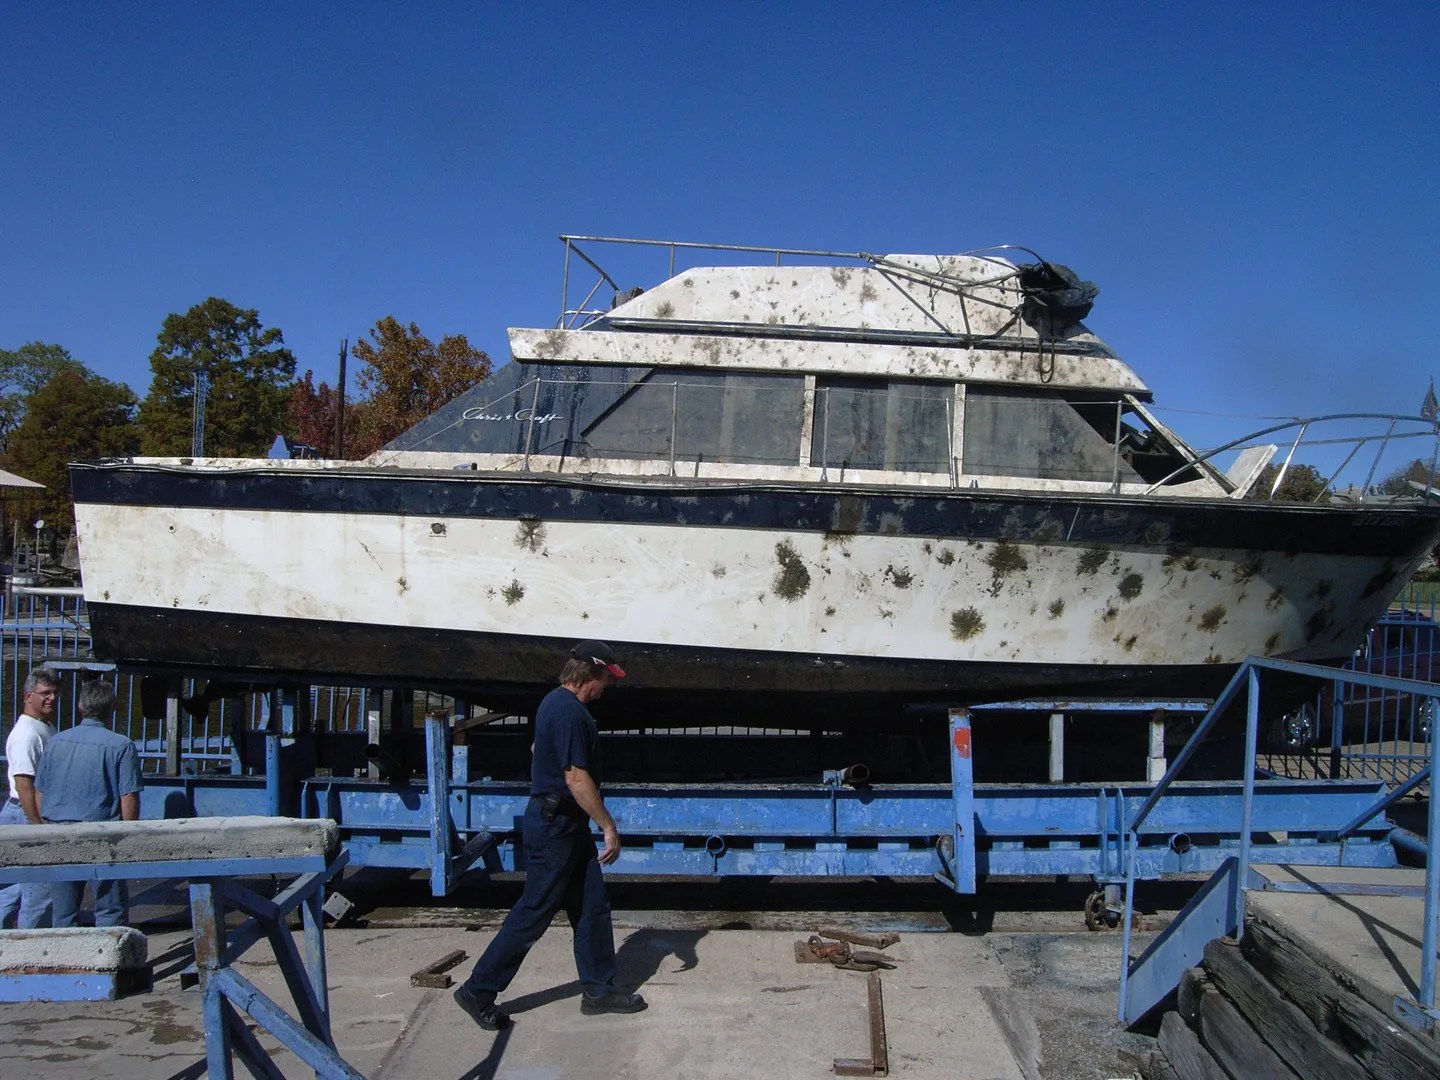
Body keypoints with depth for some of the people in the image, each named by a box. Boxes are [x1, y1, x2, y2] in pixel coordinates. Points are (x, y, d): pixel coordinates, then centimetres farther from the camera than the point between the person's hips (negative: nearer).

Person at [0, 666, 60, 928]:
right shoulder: (26, 734, -17)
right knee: (39, 890, -3)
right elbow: (24, 785, -22)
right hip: (27, 818, -10)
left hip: (42, 816, 10)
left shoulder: (47, 729, 14)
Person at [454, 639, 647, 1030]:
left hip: (565, 824, 10)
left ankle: (598, 990, 22)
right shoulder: (571, 712, -22)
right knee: (533, 914, -1)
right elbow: (577, 777, -25)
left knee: (593, 906, 13)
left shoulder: (555, 702, 10)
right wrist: (609, 826, -19)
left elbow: (537, 749, 25)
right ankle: (478, 991, 10)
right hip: (556, 826, -10)